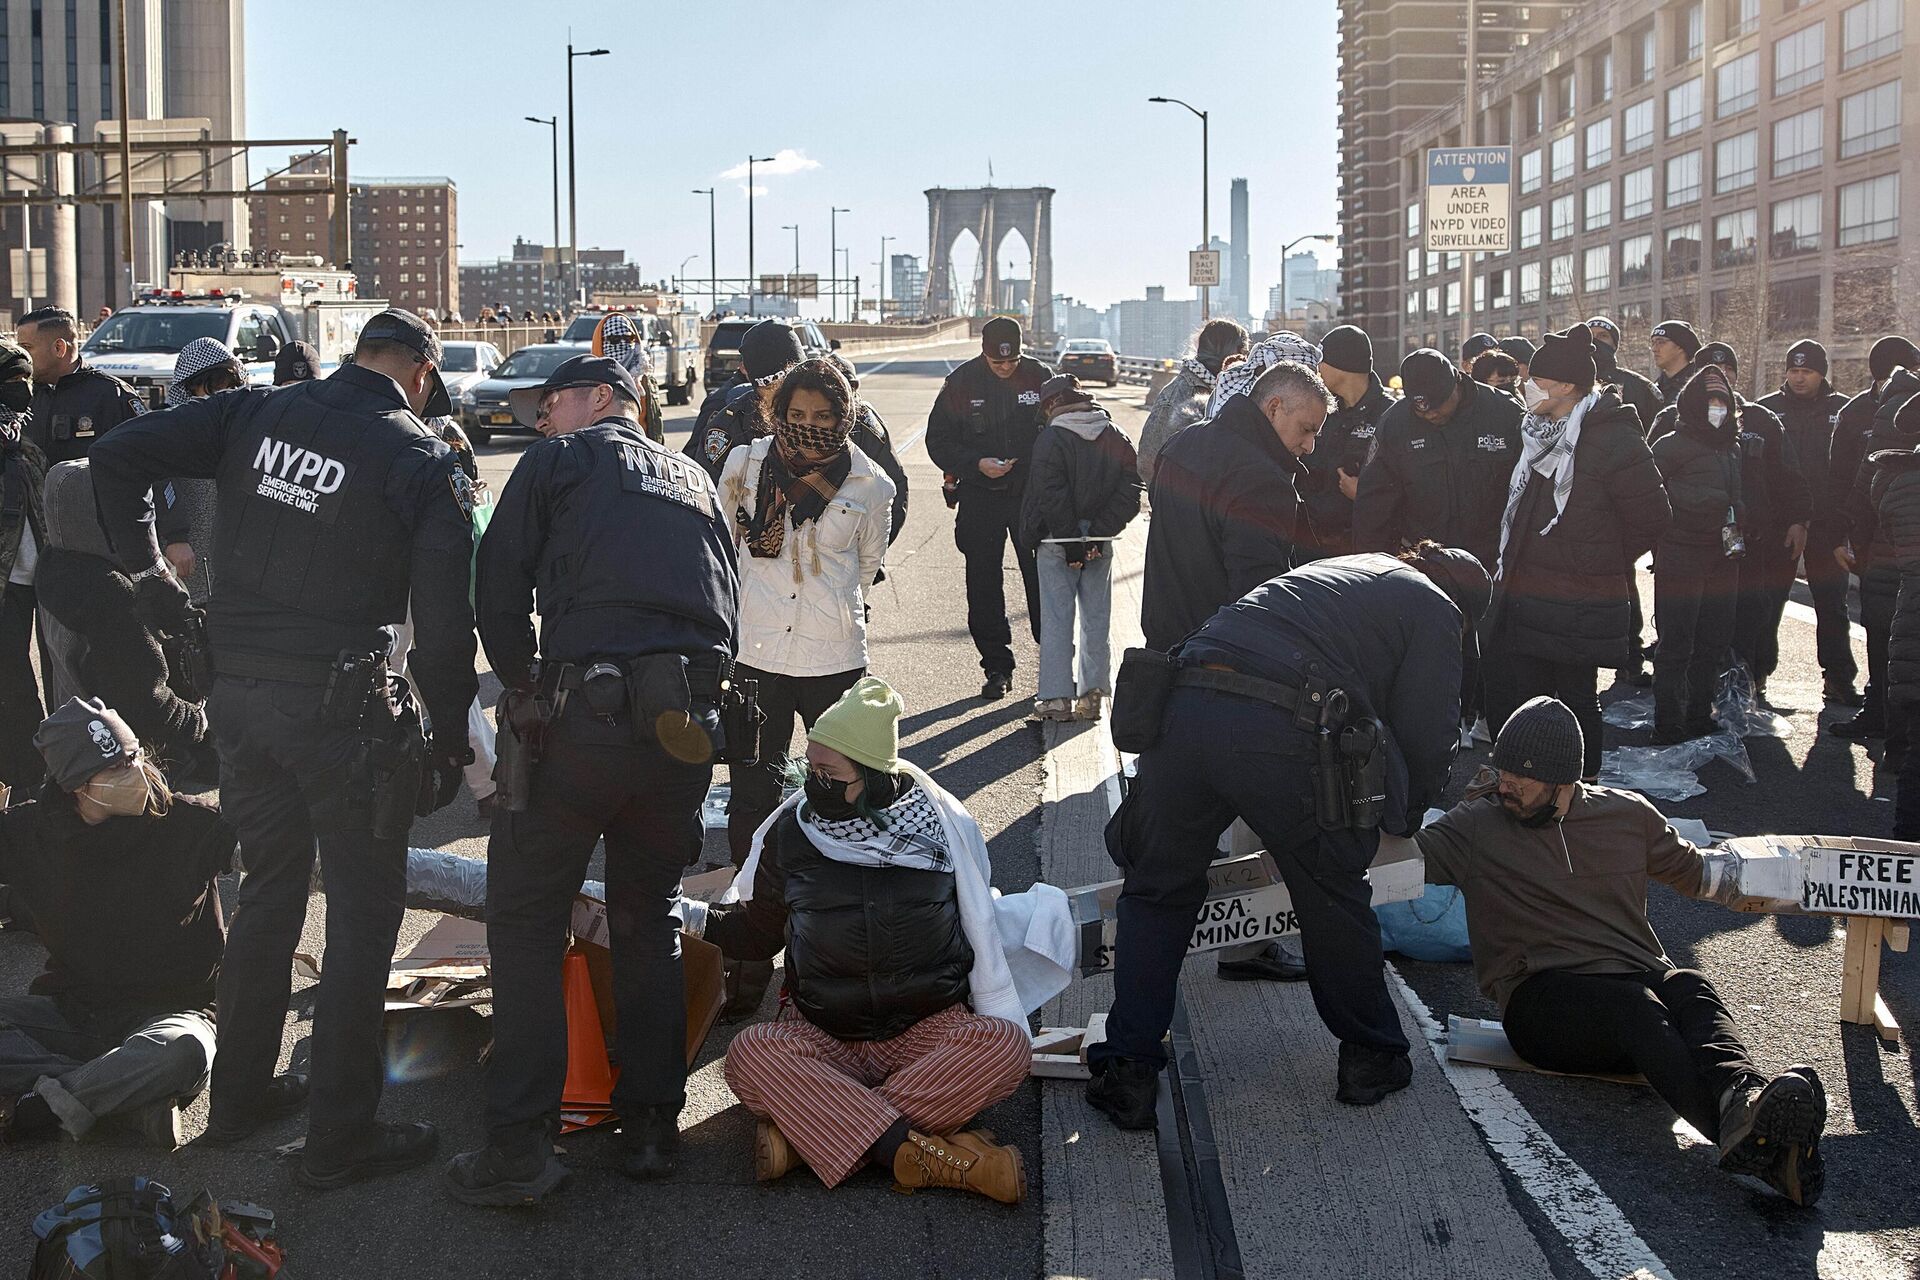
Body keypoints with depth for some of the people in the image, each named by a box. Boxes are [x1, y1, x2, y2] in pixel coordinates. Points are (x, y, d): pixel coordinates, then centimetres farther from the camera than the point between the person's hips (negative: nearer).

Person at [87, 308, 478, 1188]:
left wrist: (146, 569, 9)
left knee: (268, 891, 21)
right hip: (339, 706, -5)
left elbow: (116, 456, 1)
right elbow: (444, 621, -10)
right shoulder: (424, 462, -8)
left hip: (238, 691, 6)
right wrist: (449, 739, -1)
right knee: (363, 912, 6)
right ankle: (340, 1137, 9)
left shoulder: (256, 414, 5)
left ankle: (237, 1099, 32)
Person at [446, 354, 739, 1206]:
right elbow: (728, 608, 21)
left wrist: (526, 686, 15)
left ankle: (519, 1144, -4)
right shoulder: (695, 481, 26)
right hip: (690, 723, 6)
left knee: (527, 921, 1)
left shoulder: (561, 459, 10)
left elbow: (500, 587, 4)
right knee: (649, 920, 18)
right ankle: (652, 1126, 19)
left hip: (590, 715, -6)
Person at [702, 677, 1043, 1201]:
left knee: (1005, 1046, -32)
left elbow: (979, 926, 7)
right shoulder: (792, 830, 2)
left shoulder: (944, 825, -1)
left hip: (929, 1030, 0)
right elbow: (757, 930, 15)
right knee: (751, 1054, -31)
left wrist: (1000, 1017, 2)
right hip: (823, 1038, 0)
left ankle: (804, 1133, -33)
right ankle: (913, 1151, -40)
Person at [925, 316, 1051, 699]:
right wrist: (976, 465, -15)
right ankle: (997, 667, 14)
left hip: (1033, 495, 0)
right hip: (980, 498, 1)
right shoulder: (961, 383, -2)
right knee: (984, 585, 4)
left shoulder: (1039, 377, -1)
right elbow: (938, 441, 0)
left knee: (1043, 580, 2)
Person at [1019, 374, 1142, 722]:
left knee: (1056, 616, 2)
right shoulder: (1116, 438, 3)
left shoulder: (1051, 439, -12)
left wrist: (1070, 541, -12)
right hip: (1100, 544, 4)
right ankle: (1093, 691, 12)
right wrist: (1099, 533, -8)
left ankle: (1057, 696, 1)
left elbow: (1051, 496, -17)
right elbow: (1130, 489, -3)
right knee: (1096, 615, 12)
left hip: (1057, 541, -4)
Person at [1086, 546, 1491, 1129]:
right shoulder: (1436, 610, 18)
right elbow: (1428, 735, 11)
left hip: (1183, 706, 5)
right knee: (1334, 899, 16)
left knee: (1156, 893, 17)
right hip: (1280, 736, -5)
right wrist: (1402, 815, 30)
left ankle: (1127, 1071, 15)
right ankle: (1371, 1057, 30)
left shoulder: (1333, 569, 37)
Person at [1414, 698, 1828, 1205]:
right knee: (1637, 1007, -36)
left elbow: (1694, 872, 30)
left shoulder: (1629, 816, 17)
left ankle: (1741, 1105, -63)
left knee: (1691, 989, -32)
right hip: (1542, 1000, -4)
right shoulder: (1476, 826, 8)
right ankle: (1743, 1131, -63)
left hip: (1641, 977, 4)